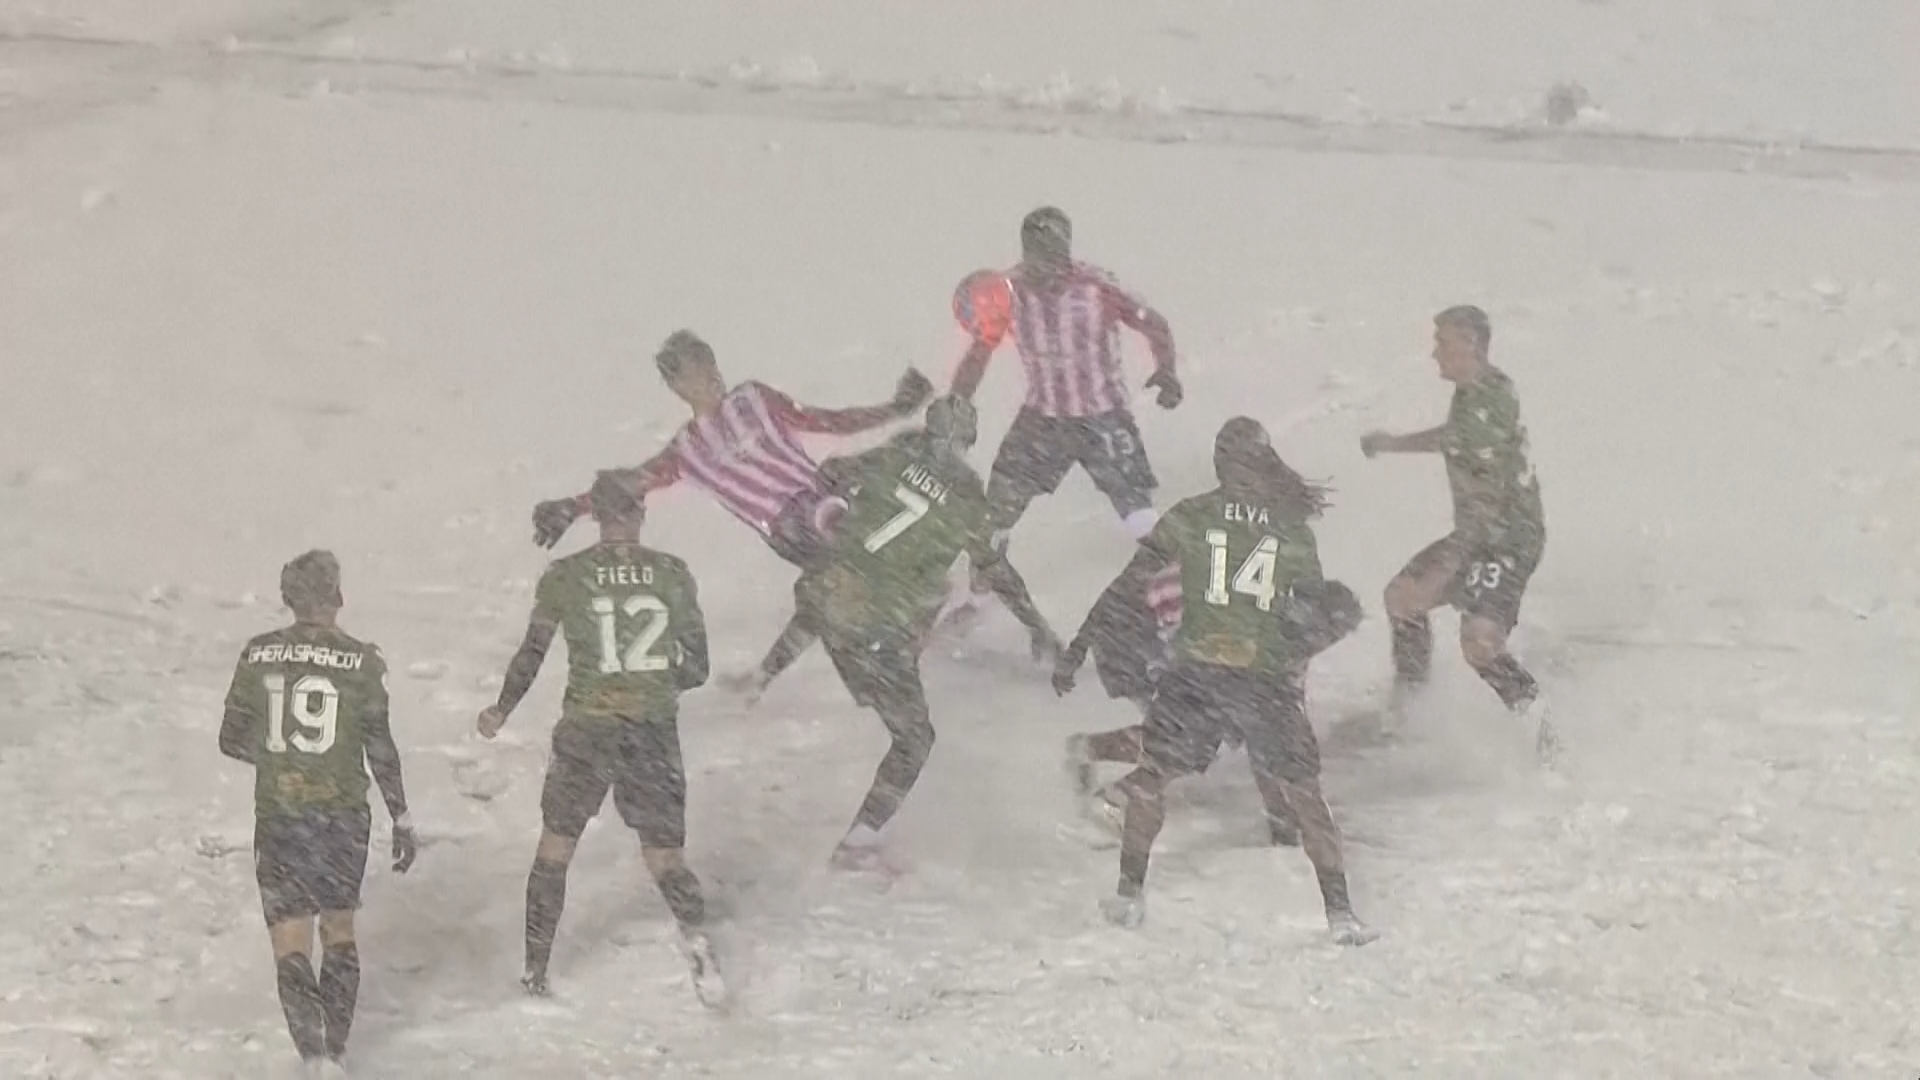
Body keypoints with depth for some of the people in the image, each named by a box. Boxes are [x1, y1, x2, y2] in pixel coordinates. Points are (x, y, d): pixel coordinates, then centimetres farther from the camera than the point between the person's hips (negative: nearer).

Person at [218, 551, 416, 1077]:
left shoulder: (259, 655, -3)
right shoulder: (359, 661, -9)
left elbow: (232, 740, 4)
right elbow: (380, 750, -6)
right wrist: (402, 820, 4)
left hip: (278, 815, 0)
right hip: (342, 814, 0)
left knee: (291, 945, 0)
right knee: (340, 932, 21)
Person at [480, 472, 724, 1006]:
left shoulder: (565, 576, -4)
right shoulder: (673, 574, 0)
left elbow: (531, 655, 3)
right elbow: (696, 670, 4)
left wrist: (501, 712, 19)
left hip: (586, 732, -1)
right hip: (655, 735, 1)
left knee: (555, 847, 18)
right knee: (664, 855, 11)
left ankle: (536, 969, 21)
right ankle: (695, 931, -17)